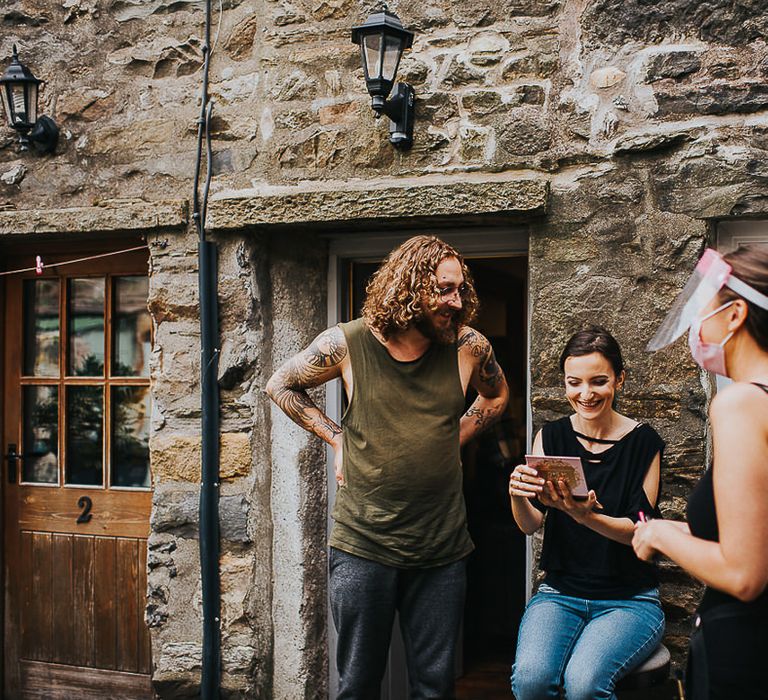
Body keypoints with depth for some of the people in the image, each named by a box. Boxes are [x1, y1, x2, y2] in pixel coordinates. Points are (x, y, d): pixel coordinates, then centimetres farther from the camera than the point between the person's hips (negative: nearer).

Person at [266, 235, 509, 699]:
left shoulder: (468, 346, -2)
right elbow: (282, 386, 10)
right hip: (363, 545, -1)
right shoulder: (347, 343, -6)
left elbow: (497, 395, 20)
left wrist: (456, 436, 6)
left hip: (442, 550, 2)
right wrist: (337, 438, 2)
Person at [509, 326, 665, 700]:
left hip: (629, 598, -2)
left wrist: (584, 515, -29)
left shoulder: (643, 441, -4)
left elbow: (639, 530, -8)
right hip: (560, 594, 2)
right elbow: (530, 525, -4)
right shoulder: (551, 437, 3)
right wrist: (518, 496, -28)